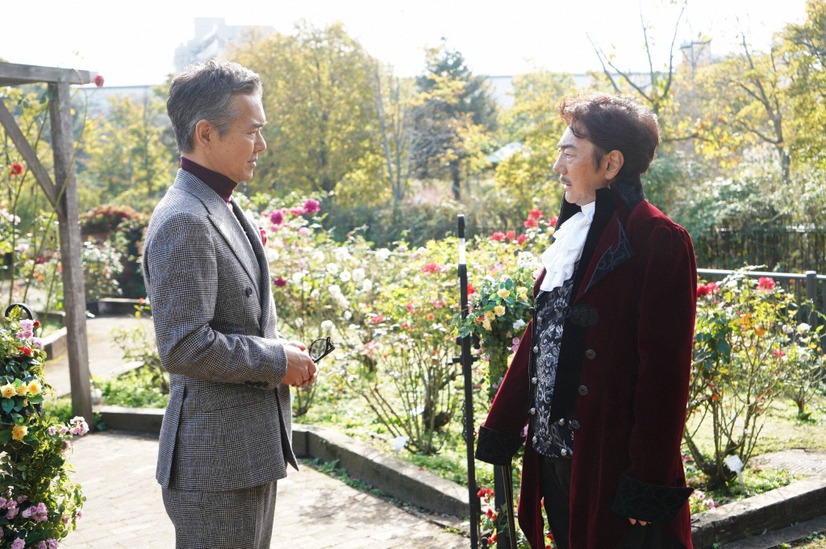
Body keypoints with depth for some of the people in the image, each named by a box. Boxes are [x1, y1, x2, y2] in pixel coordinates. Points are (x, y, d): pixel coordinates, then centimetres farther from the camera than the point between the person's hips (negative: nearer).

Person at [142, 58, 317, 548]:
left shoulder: (226, 209, 13)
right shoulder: (184, 222, -20)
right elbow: (182, 347, -26)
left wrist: (282, 348, 5)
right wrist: (277, 360, -15)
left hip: (253, 448, 10)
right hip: (217, 458, -10)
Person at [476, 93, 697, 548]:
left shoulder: (658, 240, -13)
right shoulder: (571, 234, 13)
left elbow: (665, 369, -17)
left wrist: (650, 478, -19)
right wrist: (500, 426, 13)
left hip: (615, 465, -8)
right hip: (554, 454, 8)